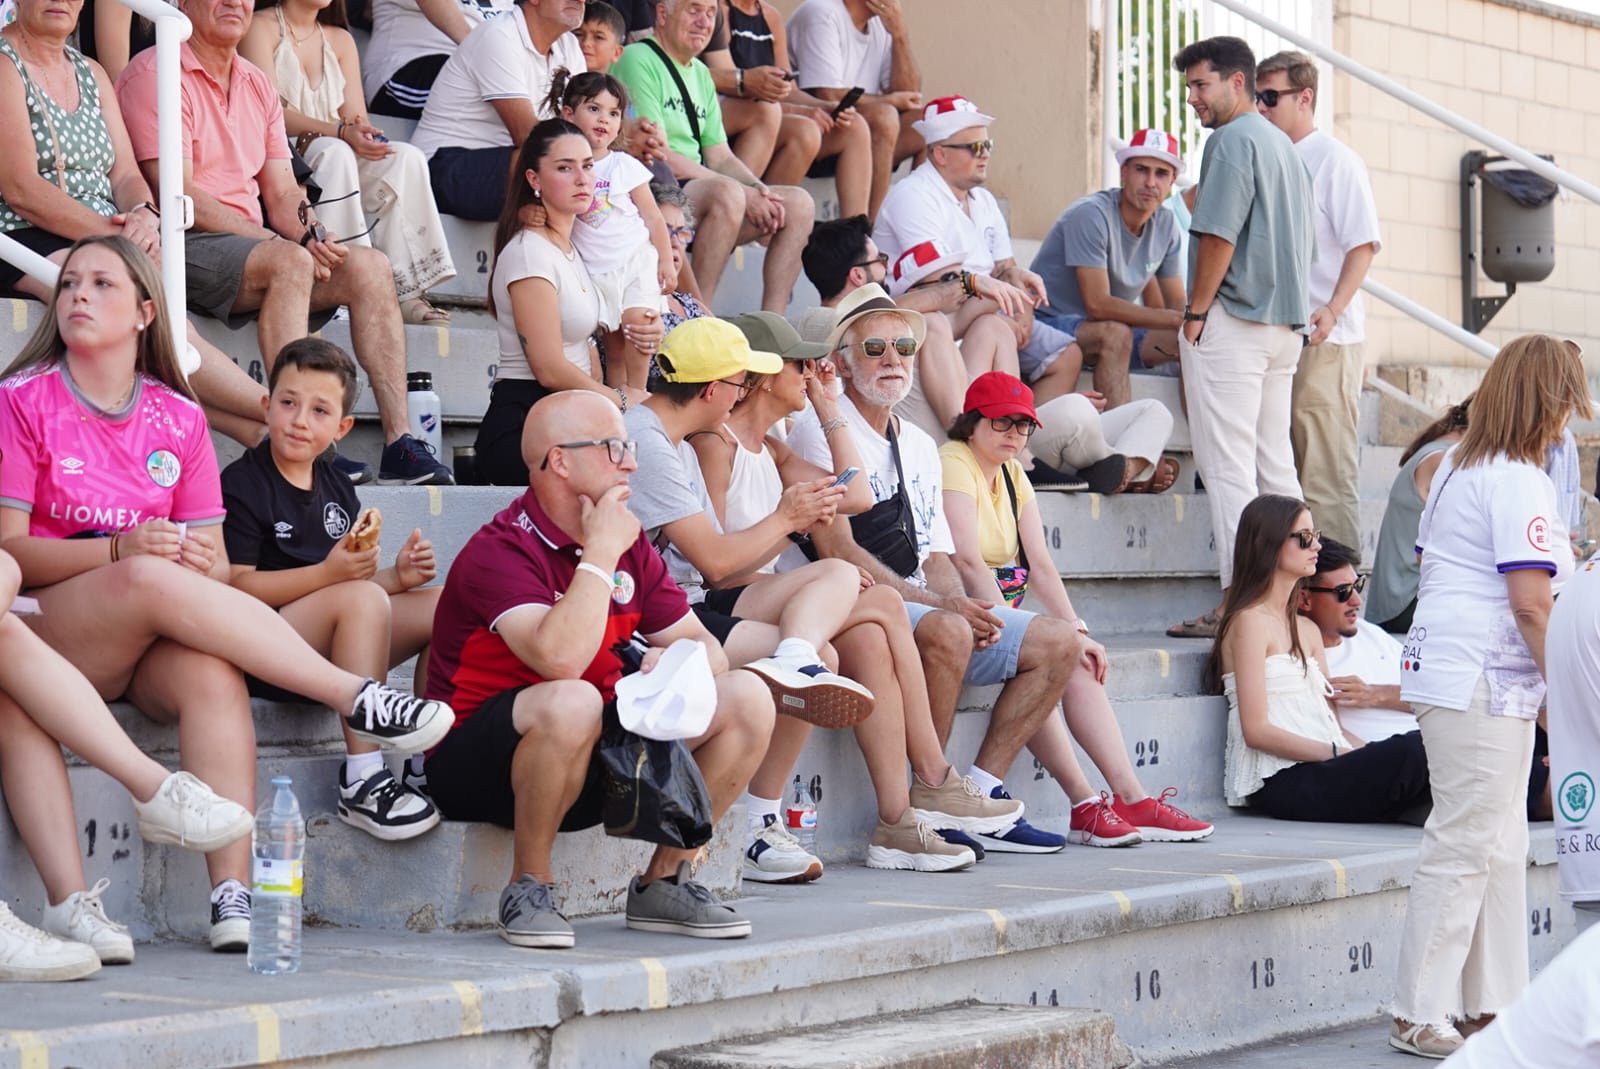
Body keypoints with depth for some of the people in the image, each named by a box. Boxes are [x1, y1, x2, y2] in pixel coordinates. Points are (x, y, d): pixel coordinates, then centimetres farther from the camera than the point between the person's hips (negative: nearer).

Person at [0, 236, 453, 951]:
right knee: (153, 581, -34)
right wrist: (121, 551, -20)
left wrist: (201, 564, -16)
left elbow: (216, 563, 10)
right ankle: (356, 697, -31)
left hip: (151, 644, 3)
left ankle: (233, 893, -42)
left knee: (213, 674, -33)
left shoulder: (178, 419, 13)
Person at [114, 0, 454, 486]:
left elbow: (281, 195, 14)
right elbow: (178, 197, -15)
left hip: (254, 244, 8)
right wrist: (282, 241, -16)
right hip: (184, 246, -8)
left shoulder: (258, 85, 19)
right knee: (288, 262, -33)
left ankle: (398, 442, -16)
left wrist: (311, 235, -10)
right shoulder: (157, 74, -6)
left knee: (370, 267, -10)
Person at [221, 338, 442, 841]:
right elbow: (238, 587, -16)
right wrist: (328, 573, -26)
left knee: (443, 606, -5)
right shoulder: (241, 484, -8)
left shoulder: (335, 488, 17)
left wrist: (397, 576, -1)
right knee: (362, 598, -32)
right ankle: (362, 784, -33)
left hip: (332, 652, 8)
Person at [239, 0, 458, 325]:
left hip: (335, 158, 5)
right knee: (333, 153, -35)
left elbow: (356, 117, 9)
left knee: (407, 158, -20)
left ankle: (407, 292, -29)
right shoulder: (261, 28, 1)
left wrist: (365, 135, -16)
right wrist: (342, 133, -26)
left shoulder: (341, 39, 20)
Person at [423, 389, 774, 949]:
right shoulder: (500, 552, -18)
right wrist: (600, 555, -24)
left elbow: (706, 648, 7)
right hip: (480, 769, -7)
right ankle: (528, 889, -19)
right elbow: (561, 659, -35)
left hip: (593, 759, 7)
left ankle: (664, 882, 2)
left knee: (747, 697, -7)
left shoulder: (628, 544, 7)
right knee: (571, 701, -40)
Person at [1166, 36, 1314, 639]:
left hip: (1232, 319, -9)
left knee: (1229, 469, -8)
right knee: (1275, 465, 11)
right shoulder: (1283, 145, 19)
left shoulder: (1233, 140, -10)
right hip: (1283, 323, 9)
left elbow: (1218, 235, -18)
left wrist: (1196, 312, -11)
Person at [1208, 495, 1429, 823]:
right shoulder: (1250, 622, -2)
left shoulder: (1307, 630, 24)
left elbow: (1330, 723, 17)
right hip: (1280, 781, -8)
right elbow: (1257, 731, -11)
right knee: (1414, 751, -30)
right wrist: (1339, 754, -15)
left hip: (1320, 771, 8)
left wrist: (1367, 751, -4)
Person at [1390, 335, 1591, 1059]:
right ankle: (1419, 1018, -3)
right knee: (1462, 848, -6)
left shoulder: (1455, 468, 15)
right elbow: (1530, 603, -19)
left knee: (1501, 848, 14)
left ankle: (1491, 1004, 19)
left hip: (1446, 667, 10)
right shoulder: (1519, 481, -14)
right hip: (1483, 682, -10)